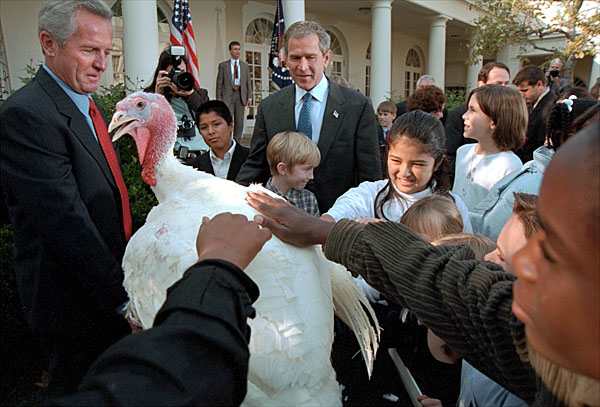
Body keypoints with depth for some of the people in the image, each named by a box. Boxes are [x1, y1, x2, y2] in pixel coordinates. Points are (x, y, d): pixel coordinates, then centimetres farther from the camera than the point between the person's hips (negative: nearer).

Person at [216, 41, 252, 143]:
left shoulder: (245, 65, 14)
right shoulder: (223, 65, 6)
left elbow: (248, 82, 12)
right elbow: (219, 82, 3)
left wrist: (249, 97, 3)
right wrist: (219, 98, -5)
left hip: (241, 95, 3)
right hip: (228, 95, -3)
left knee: (239, 121, 5)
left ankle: (237, 143, 14)